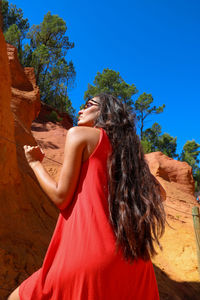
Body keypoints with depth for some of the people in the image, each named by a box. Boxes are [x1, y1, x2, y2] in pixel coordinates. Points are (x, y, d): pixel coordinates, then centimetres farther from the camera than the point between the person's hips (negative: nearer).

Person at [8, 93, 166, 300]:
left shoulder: (79, 134, 0)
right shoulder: (126, 148, 18)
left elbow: (61, 197, -5)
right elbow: (158, 193, 24)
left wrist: (35, 163, 11)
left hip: (91, 254, -6)